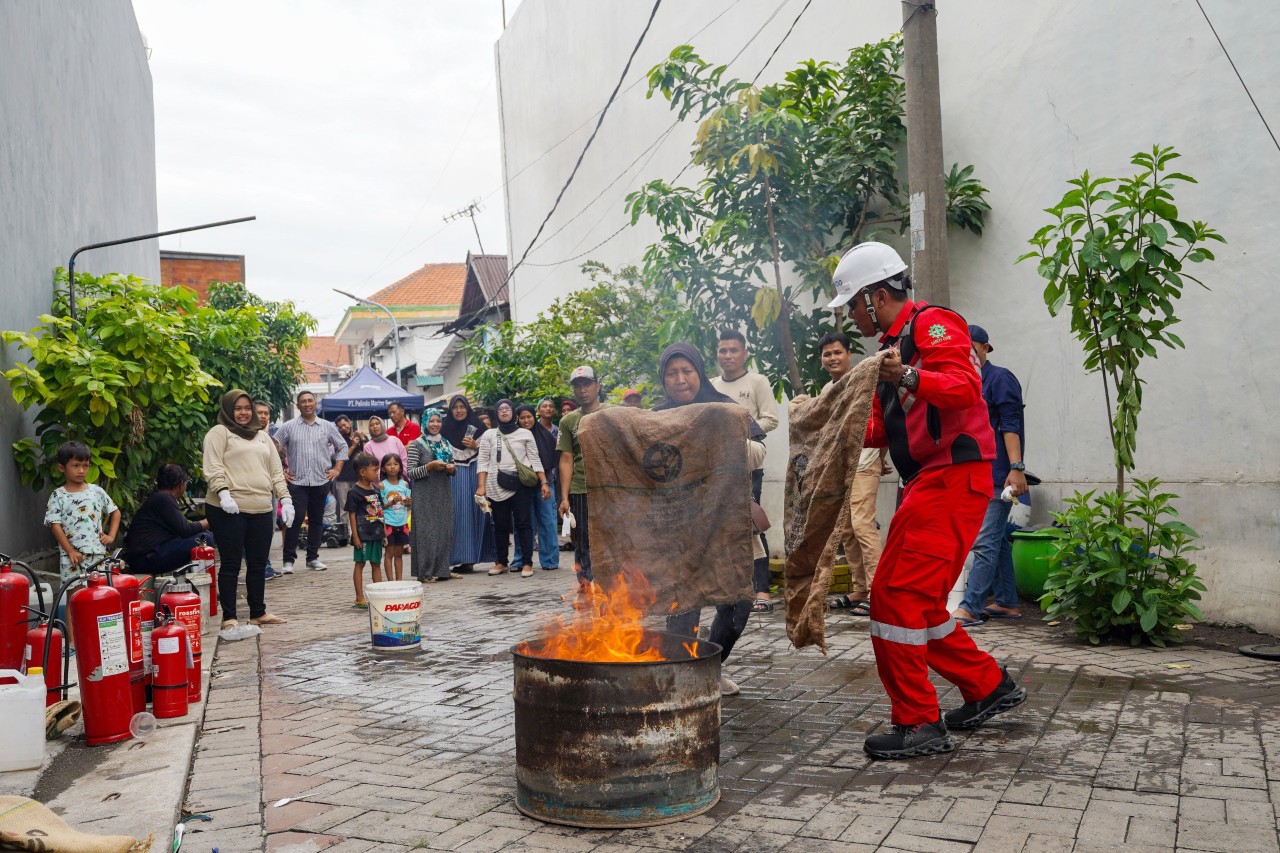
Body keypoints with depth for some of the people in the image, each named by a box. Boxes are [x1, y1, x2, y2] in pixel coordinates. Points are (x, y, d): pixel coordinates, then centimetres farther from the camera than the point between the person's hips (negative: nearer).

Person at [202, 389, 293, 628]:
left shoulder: (262, 436, 22)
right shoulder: (219, 433, 3)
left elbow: (276, 471, 19)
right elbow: (213, 467, -9)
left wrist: (285, 499, 8)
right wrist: (223, 493, -23)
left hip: (262, 510, 6)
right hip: (229, 509, -6)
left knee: (258, 564, 11)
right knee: (231, 563, -1)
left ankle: (258, 612, 22)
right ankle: (229, 617, 7)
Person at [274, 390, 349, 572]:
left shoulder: (327, 427, 7)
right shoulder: (289, 427, 2)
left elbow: (342, 446, 15)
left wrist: (337, 469, 7)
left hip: (321, 481, 2)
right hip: (297, 481, -2)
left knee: (316, 520, 8)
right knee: (295, 519, -8)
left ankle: (313, 557, 18)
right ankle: (289, 559, 0)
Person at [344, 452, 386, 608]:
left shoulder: (376, 490, 9)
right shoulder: (354, 492, -12)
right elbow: (352, 515, -12)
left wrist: (384, 531, 13)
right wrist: (355, 536, -14)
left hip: (376, 533, 7)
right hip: (363, 534, -7)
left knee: (376, 564, 13)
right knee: (360, 563, 3)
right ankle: (360, 598, 8)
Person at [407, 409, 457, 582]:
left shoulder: (446, 444, 11)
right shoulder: (416, 444, -4)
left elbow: (453, 469, 20)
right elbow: (410, 473, -8)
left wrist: (452, 468, -3)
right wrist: (430, 466, -20)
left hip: (444, 494, 5)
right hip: (425, 495, -5)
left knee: (445, 530, 7)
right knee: (426, 531, -4)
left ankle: (442, 569, 16)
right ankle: (425, 572, 1)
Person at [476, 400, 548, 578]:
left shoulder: (525, 434, 9)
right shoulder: (489, 434, 10)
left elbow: (535, 460, 7)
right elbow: (482, 462, 6)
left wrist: (544, 483, -2)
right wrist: (481, 486, -5)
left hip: (521, 485, -1)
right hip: (497, 486, 1)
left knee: (523, 523, -3)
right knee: (500, 525, 6)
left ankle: (527, 563, 0)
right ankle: (501, 562, 16)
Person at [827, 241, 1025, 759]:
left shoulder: (932, 324, -7)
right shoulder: (894, 344, 24)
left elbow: (965, 387, -25)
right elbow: (882, 429, 24)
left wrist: (909, 377, -41)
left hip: (952, 478, -11)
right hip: (928, 483, 11)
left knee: (894, 595, -13)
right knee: (918, 603, 14)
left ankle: (919, 725, -6)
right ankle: (988, 688, 27)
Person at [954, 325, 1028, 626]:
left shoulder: (1000, 378, -5)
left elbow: (1011, 426, -13)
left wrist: (1017, 468, -21)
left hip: (997, 475, -8)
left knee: (984, 542, -10)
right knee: (997, 540, 13)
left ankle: (970, 607, -11)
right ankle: (1007, 603, 20)